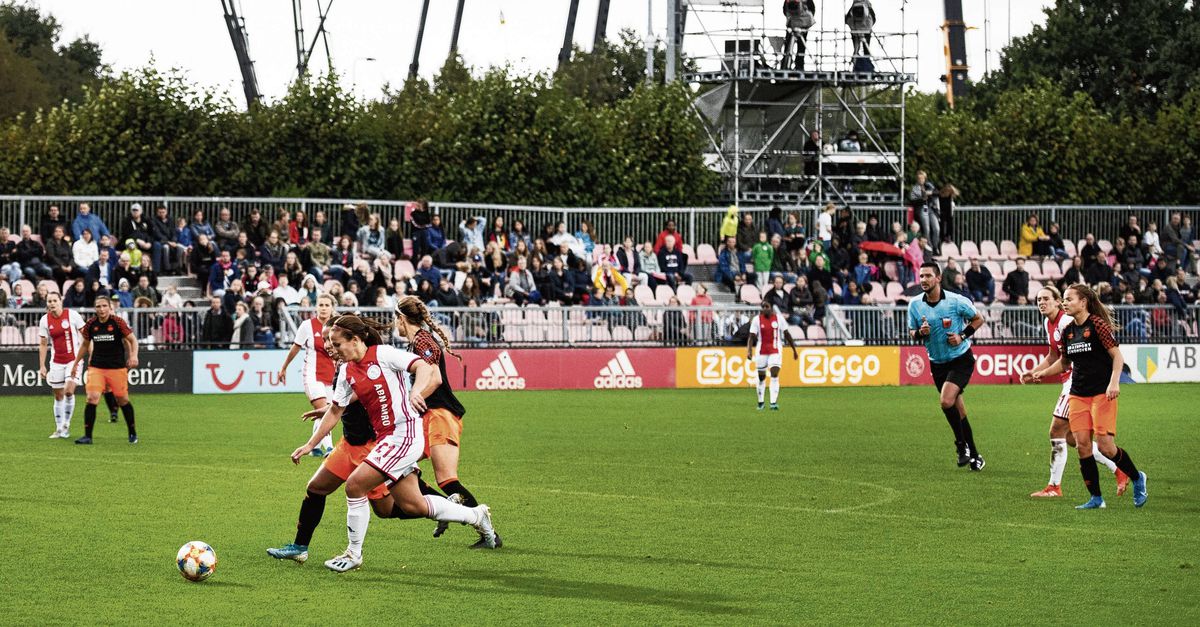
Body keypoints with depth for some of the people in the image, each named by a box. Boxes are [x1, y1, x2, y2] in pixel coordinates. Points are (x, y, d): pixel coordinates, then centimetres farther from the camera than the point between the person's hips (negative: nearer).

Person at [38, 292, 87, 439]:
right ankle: (59, 429, 18)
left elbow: (85, 335, -2)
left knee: (69, 391, -18)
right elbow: (43, 344, 7)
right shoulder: (45, 320, 1)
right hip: (56, 361, 3)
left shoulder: (72, 315, -9)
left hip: (74, 360, -3)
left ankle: (67, 424, 0)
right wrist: (42, 366, 3)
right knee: (58, 396, 7)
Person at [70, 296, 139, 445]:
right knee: (92, 398, -13)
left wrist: (133, 356, -20)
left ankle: (133, 433, 25)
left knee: (122, 400, 5)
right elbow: (85, 345, 16)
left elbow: (132, 340, -3)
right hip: (96, 367, 2)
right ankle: (87, 436, -8)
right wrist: (76, 363, 18)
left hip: (117, 367, -2)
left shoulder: (118, 322, -8)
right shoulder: (91, 325, 1)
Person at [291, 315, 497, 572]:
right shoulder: (347, 371, 12)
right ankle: (477, 516, 29)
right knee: (412, 505, 10)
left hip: (405, 433, -8)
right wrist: (310, 444, 19)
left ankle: (354, 554, 1)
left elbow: (425, 367, -18)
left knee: (355, 485, -14)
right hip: (385, 437, 8)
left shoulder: (383, 354, -10)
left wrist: (416, 392, -37)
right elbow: (335, 410, 20)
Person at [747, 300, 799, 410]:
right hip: (761, 351, 1)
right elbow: (751, 337, -6)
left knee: (774, 375, -15)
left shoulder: (779, 318, -2)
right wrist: (749, 350, -20)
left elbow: (787, 334, 6)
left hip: (775, 351, -1)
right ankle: (760, 402, 26)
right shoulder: (757, 320, -3)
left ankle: (774, 403, -20)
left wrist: (794, 350, 9)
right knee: (761, 377, 10)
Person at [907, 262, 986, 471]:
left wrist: (963, 336, -14)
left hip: (961, 359, -4)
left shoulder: (956, 301, -13)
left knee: (947, 401, -23)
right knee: (958, 411, 8)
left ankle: (962, 444, -3)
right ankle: (974, 455, 19)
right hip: (937, 363, 4)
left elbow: (978, 319, 0)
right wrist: (920, 332, -15)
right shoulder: (915, 305, -3)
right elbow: (912, 332, 8)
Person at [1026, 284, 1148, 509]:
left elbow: (1117, 356, -10)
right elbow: (1064, 362, 24)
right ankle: (1096, 499, 5)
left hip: (1102, 393, -6)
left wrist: (1114, 383, -22)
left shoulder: (1097, 324, -9)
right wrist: (1042, 373, 10)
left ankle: (1137, 478, 15)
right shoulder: (1068, 331, 10)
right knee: (1082, 444, -3)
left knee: (1105, 446, -11)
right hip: (1078, 395, 6)